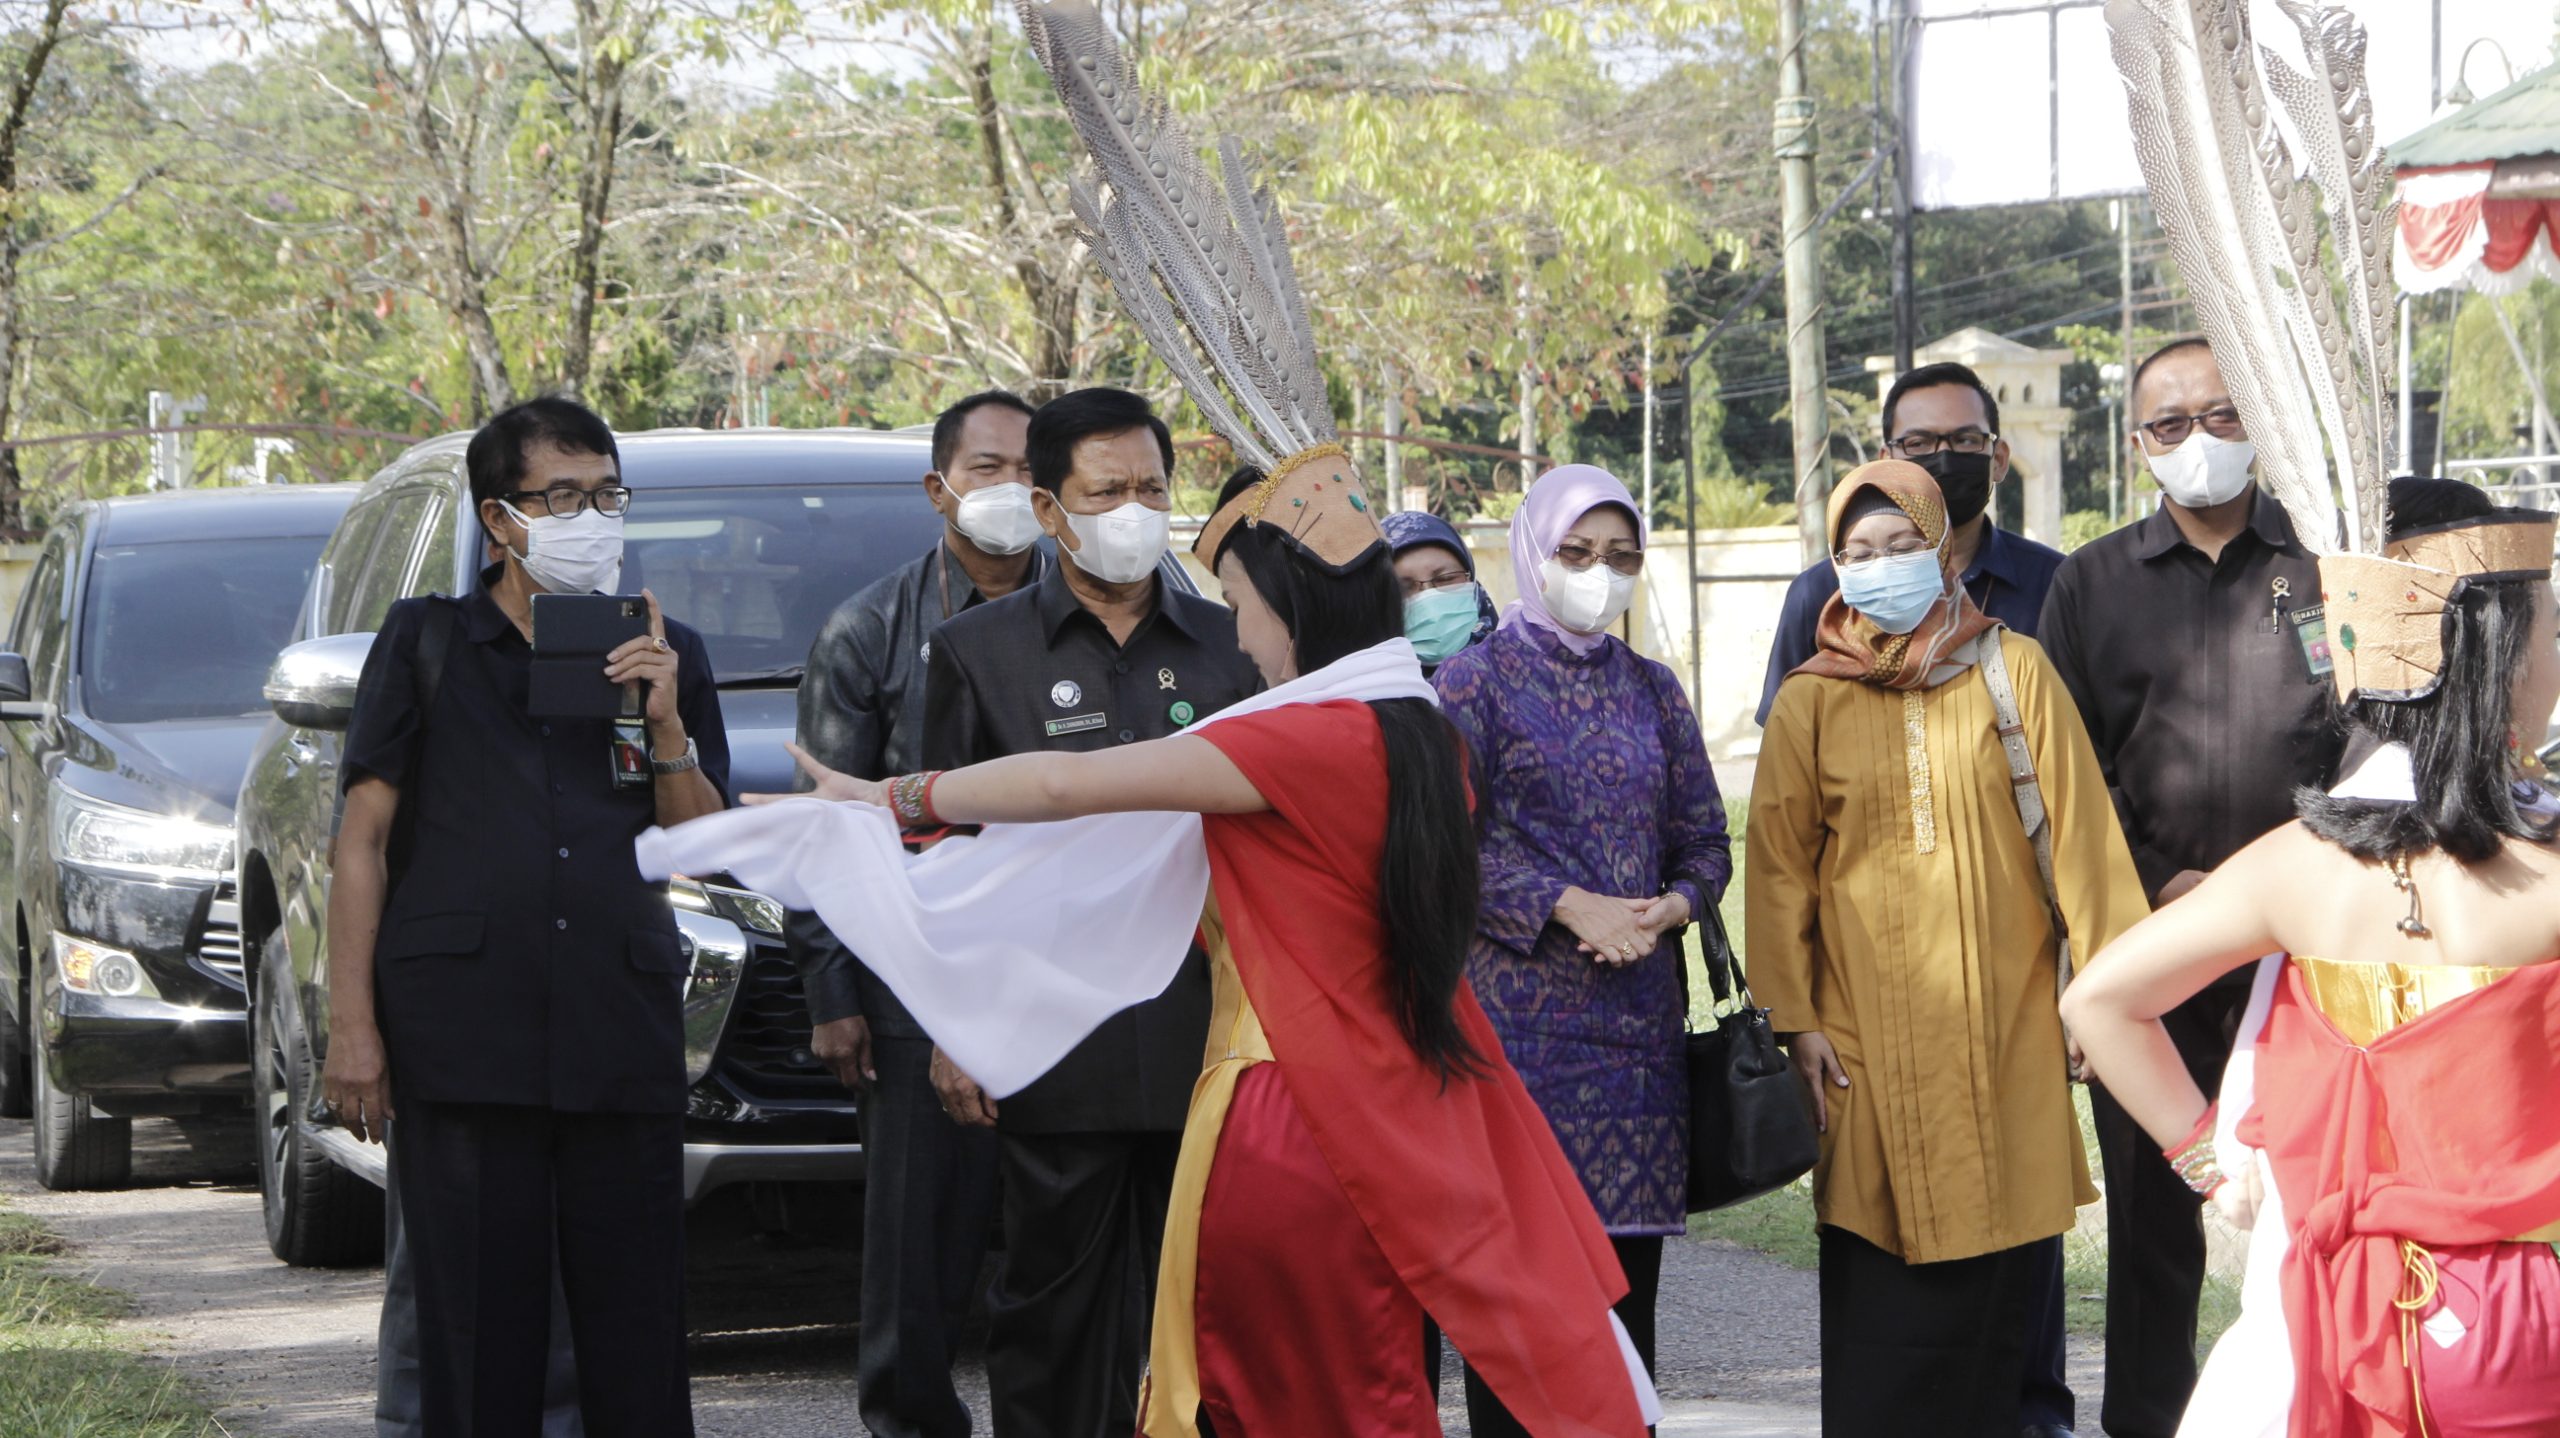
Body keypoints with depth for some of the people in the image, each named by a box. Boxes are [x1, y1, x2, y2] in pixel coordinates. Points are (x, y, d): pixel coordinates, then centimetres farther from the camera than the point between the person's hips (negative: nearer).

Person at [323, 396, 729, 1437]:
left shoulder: (667, 656, 15)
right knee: (477, 1340, -1)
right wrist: (351, 1026, -4)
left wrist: (666, 728, -4)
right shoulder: (426, 642, 8)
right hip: (462, 1038, -2)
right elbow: (364, 836, 4)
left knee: (638, 1343, 1)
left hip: (624, 1038, 2)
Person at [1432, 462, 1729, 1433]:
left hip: (1638, 1014, 4)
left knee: (1627, 1276, 2)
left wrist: (1665, 909, -6)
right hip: (1519, 1011, -4)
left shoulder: (1652, 691, 15)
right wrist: (1570, 906, -14)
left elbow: (1704, 841, 15)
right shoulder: (1477, 682, 2)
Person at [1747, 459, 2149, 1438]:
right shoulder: (1811, 701, 6)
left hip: (2004, 1021, 0)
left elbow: (2079, 829, 2)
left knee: (1998, 1272, 1)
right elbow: (1779, 865, 5)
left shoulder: (2013, 671, 5)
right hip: (1871, 1026, 0)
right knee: (1888, 1290, -2)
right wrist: (1795, 1017, -2)